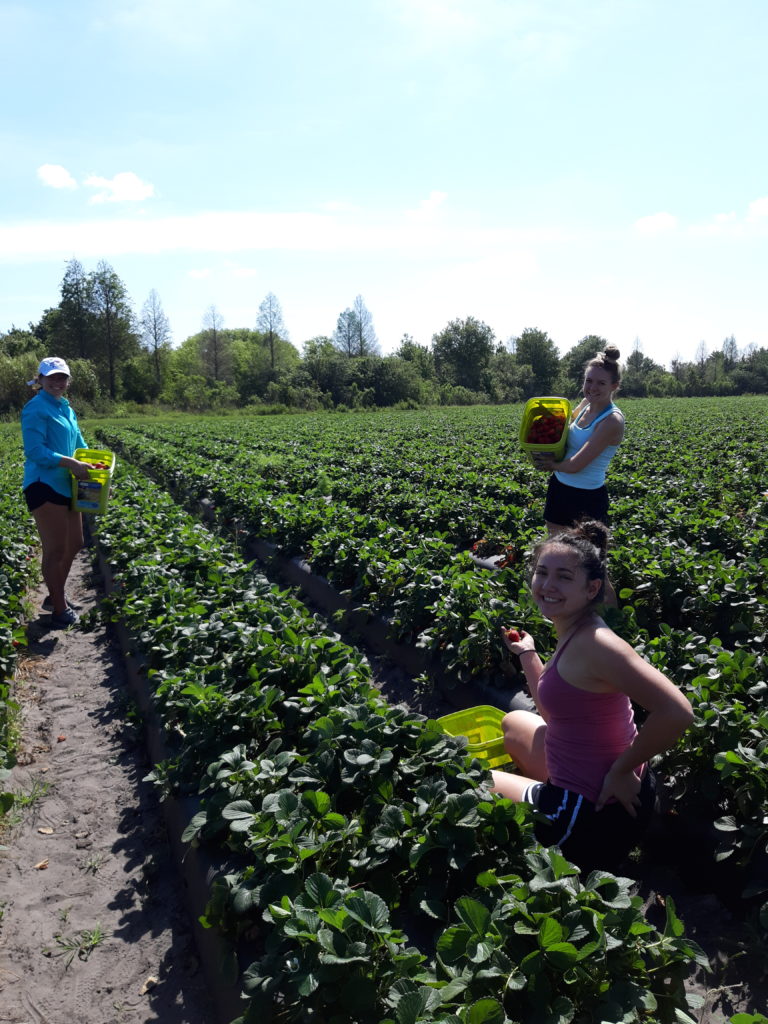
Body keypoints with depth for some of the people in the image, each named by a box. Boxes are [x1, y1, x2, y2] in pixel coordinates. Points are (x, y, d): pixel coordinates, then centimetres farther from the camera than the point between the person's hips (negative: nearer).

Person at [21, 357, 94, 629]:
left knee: (74, 544, 16)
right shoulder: (36, 408, -10)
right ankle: (59, 609, 9)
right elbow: (34, 450, -19)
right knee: (55, 549, -3)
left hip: (67, 486, 9)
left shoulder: (66, 408, 16)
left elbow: (79, 444, 22)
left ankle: (56, 596, 34)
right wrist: (71, 463, -25)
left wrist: (92, 466, 4)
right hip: (45, 486, -9)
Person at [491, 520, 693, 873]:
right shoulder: (572, 635, 2)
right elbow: (554, 712, 13)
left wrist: (621, 770, -24)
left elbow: (677, 712, -34)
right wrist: (526, 653, 13)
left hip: (594, 814, -9)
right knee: (514, 723, 30)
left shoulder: (593, 643, -26)